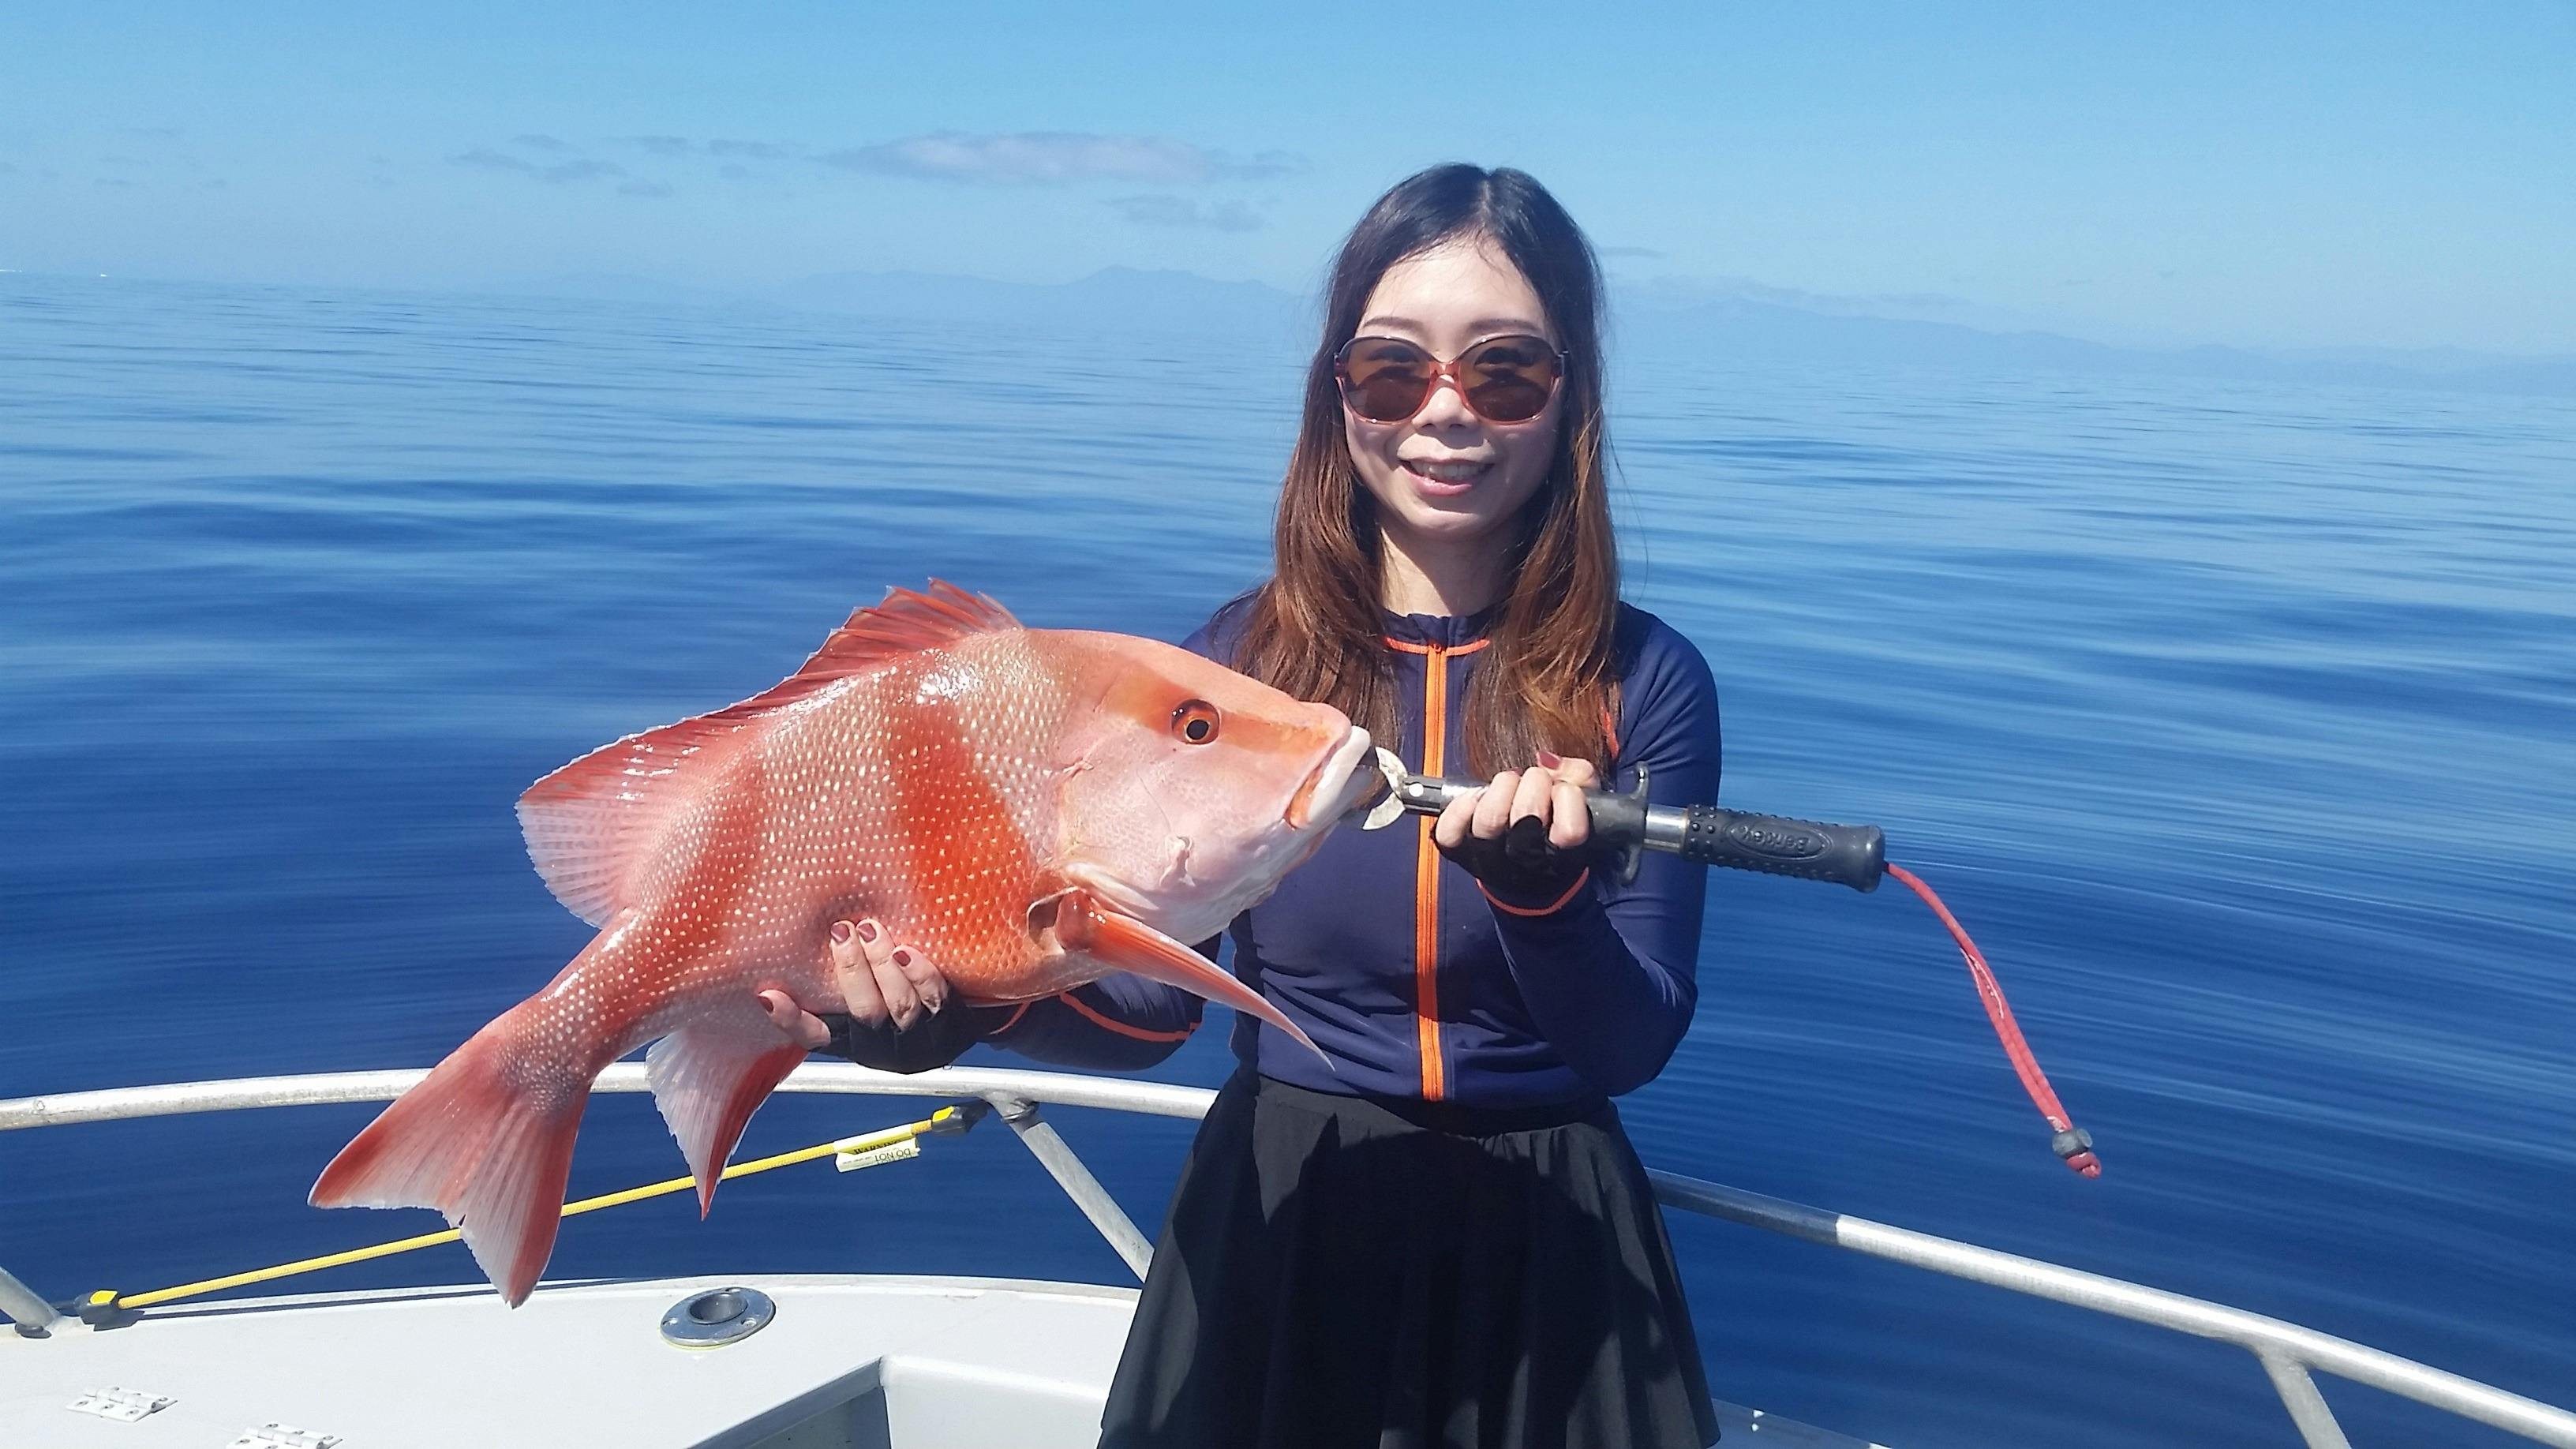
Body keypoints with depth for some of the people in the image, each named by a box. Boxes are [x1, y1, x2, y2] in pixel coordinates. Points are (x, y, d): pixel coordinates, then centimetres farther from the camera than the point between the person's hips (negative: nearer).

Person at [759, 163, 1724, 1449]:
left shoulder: (1645, 683, -10)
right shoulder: (1237, 661, -7)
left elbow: (1633, 1050, -12)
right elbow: (1152, 1003, -6)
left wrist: (1542, 890, -31)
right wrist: (970, 1003, -24)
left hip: (1543, 1249, -1)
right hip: (1277, 1231, 1)